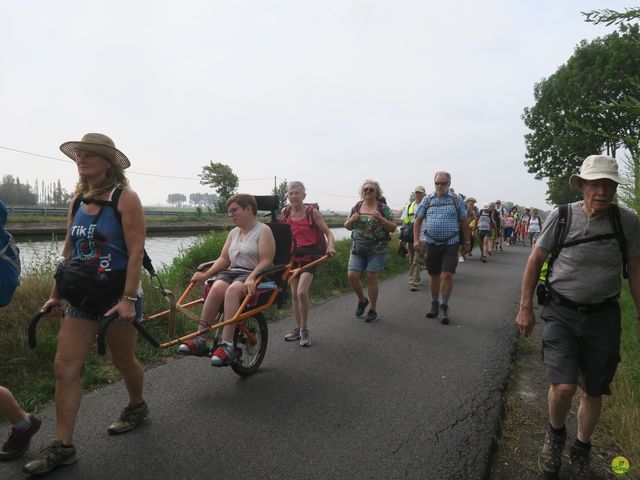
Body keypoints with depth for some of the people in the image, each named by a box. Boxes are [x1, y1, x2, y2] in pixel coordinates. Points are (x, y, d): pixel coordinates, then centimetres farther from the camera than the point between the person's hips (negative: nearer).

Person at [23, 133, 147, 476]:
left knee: (123, 360, 12)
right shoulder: (78, 201, 8)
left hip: (118, 294, -6)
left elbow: (136, 251, -17)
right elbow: (68, 252, 13)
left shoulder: (124, 197, -11)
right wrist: (56, 295, 13)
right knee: (65, 367, 1)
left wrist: (128, 299, -23)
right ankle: (62, 447, 11)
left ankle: (136, 406, 40)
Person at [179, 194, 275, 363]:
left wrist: (251, 278, -26)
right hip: (231, 272, 5)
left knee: (232, 290, -36)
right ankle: (200, 340, -29)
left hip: (254, 275, -5)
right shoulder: (233, 233, 21)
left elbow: (266, 261, -11)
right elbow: (224, 259, 15)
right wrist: (206, 274, -1)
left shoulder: (263, 230, 0)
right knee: (217, 288, -29)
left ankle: (227, 344, -39)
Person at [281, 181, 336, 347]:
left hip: (309, 255, -4)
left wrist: (331, 246, -24)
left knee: (302, 292, -18)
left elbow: (327, 232, -7)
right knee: (294, 293, 9)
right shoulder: (285, 213, 4)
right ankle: (297, 328, 25)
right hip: (292, 255, 5)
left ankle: (304, 330, 0)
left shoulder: (312, 212, -6)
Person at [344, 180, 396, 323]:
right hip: (357, 248, 4)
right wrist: (351, 220, -8)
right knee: (352, 275, -5)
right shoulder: (356, 207, 7)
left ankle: (373, 310, 16)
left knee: (371, 278, -1)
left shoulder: (383, 208, -3)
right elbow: (347, 226, 14)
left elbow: (393, 228, -3)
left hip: (376, 249, -3)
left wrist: (381, 219, -19)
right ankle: (362, 300, 23)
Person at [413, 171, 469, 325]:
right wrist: (416, 239, -4)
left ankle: (444, 307, 5)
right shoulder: (427, 200, 4)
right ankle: (434, 305, 27)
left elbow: (464, 221, 5)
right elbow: (418, 220, 6)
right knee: (434, 275, 10)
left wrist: (466, 242, 4)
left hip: (451, 243, -2)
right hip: (432, 243, 2)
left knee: (447, 275, -10)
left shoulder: (457, 200, 1)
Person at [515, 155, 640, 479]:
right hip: (561, 313, -2)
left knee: (594, 392, 13)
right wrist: (525, 309, 0)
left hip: (603, 317, 2)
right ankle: (555, 435, 20)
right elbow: (535, 261, 0)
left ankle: (581, 452, 38)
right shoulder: (561, 217, -8)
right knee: (563, 387, -14)